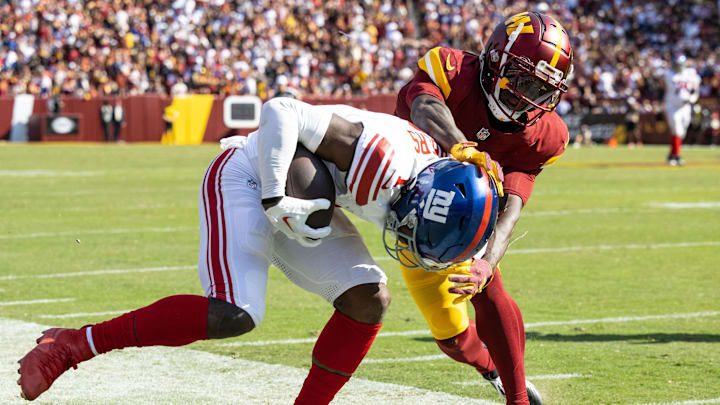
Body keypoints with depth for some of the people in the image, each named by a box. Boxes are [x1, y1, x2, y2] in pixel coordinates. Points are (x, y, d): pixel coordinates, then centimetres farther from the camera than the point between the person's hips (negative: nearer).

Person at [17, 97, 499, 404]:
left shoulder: (434, 171, -8)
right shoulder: (381, 159, -35)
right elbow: (282, 110, -33)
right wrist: (276, 200, -32)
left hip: (298, 197, 9)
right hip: (246, 179, -9)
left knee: (369, 300, -3)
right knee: (235, 314, -24)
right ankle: (70, 345, -16)